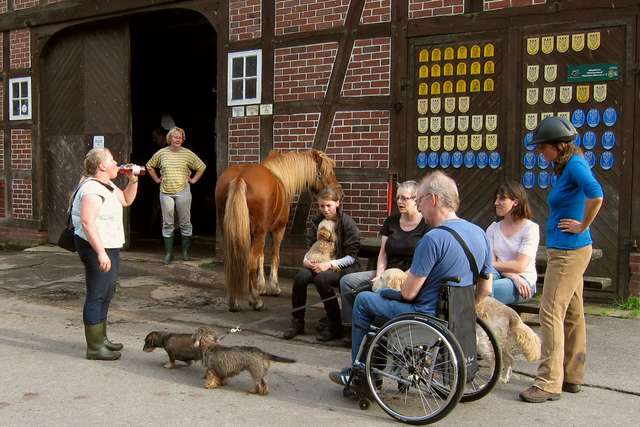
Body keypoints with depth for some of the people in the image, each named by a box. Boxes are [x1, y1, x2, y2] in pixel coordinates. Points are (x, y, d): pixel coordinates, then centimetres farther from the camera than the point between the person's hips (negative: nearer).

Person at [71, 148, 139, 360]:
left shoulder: (107, 186, 11)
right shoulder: (92, 189, -20)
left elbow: (126, 200, 26)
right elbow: (87, 222, -27)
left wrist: (133, 181, 9)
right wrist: (101, 253, -31)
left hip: (110, 247, 11)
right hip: (96, 248, -11)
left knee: (106, 294, 19)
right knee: (97, 295, -4)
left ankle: (101, 338, 32)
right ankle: (94, 347, 4)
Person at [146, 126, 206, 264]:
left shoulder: (188, 154, 0)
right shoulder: (161, 153, 4)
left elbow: (201, 167, 8)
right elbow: (149, 166, 18)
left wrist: (193, 180, 3)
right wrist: (157, 179, 11)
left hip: (183, 192, -1)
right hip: (166, 192, 1)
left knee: (185, 223, 4)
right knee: (167, 224, 4)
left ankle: (186, 252, 14)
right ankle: (168, 253, 11)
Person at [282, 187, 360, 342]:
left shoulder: (348, 223, -8)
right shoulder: (317, 222, 7)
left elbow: (351, 256, -11)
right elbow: (310, 246, 13)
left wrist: (330, 264, -23)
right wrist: (306, 260, -11)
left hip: (344, 267, -5)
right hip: (319, 264, 5)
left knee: (321, 278, -34)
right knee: (300, 276, -25)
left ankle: (334, 325, -18)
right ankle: (297, 322, -9)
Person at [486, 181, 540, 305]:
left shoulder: (530, 228, -4)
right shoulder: (493, 228, 12)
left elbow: (519, 266, -12)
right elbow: (490, 261, 0)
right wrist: (513, 276, -16)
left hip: (524, 282, -4)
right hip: (501, 276, 4)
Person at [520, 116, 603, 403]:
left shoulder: (575, 165, -15)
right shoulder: (568, 166, 14)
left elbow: (596, 195, -31)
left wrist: (582, 226, -19)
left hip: (568, 250, -10)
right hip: (568, 250, 10)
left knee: (551, 313, -8)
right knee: (572, 314, 15)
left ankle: (549, 383, -2)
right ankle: (572, 377, 25)